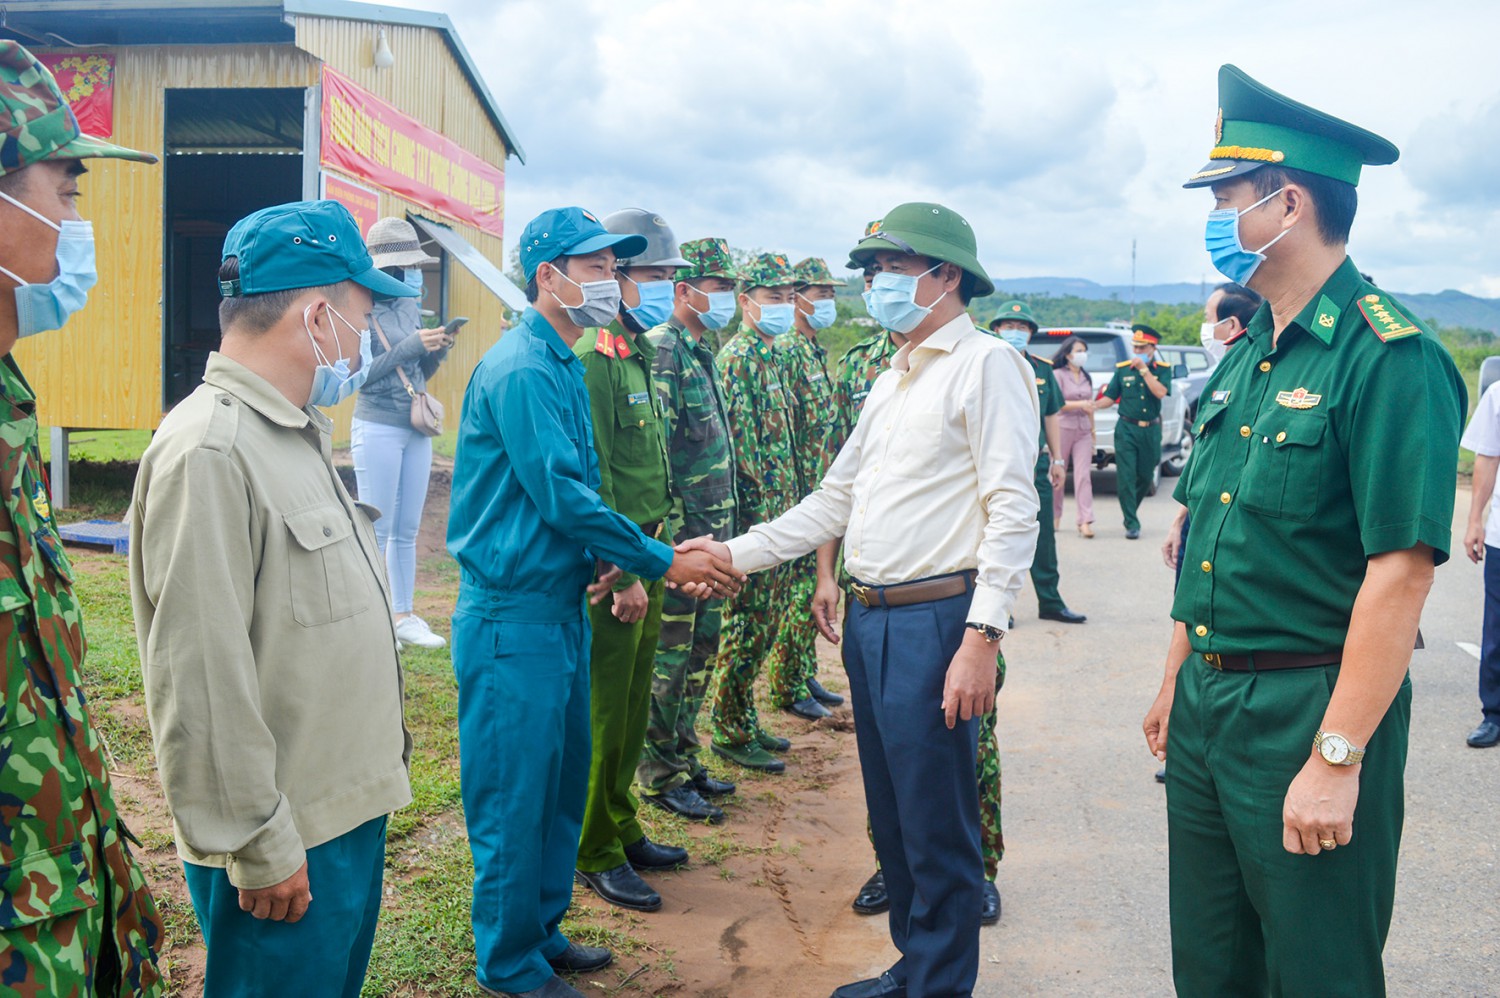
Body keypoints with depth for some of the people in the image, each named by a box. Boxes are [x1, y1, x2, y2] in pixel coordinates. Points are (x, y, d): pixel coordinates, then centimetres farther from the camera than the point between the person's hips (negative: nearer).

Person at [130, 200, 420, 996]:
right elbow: (202, 679, -24)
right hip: (285, 850, -9)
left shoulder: (296, 432, 10)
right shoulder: (209, 451, -22)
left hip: (352, 808, 9)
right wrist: (261, 847, -19)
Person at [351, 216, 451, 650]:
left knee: (407, 530, 11)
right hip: (378, 429, -7)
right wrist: (410, 346, -18)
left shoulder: (411, 305, 11)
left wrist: (437, 350, -3)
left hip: (416, 430, 7)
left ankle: (404, 616, 19)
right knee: (377, 531, -1)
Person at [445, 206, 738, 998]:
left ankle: (542, 932, 34)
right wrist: (662, 564, -16)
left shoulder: (565, 366, 13)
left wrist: (612, 561, 1)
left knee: (561, 785, 18)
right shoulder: (520, 370, -18)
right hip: (512, 615, -9)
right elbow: (561, 496, -22)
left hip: (561, 606, 9)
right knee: (513, 798, 3)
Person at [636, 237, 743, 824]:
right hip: (679, 533, -9)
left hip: (712, 533, 9)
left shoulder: (702, 353, 15)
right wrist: (677, 535, -24)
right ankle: (662, 777, 12)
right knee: (668, 658, 1)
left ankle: (684, 760, 28)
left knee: (699, 654, 16)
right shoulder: (660, 351, -15)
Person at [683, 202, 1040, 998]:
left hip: (935, 623, -8)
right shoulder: (890, 383, 19)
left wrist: (982, 634, -21)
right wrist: (739, 552, 13)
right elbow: (835, 500, 20)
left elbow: (1012, 510, -15)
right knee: (890, 813, 17)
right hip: (870, 619, 8)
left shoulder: (986, 364, -7)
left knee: (937, 823, 0)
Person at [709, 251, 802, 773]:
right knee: (748, 622, -2)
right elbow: (743, 442, -18)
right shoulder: (737, 358, -13)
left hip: (779, 512, 9)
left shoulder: (772, 355, 16)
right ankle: (731, 731, 8)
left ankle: (745, 719, 26)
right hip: (756, 511, -9)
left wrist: (789, 508, 17)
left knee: (766, 619, 15)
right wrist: (768, 512, -19)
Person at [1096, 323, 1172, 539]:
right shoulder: (1122, 369, 3)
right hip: (1126, 429, -1)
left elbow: (1161, 392, -17)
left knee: (1146, 477, 11)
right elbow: (1110, 397, 4)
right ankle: (1131, 524, -1)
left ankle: (1130, 511, 34)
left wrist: (1143, 369, -18)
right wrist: (1093, 405, -15)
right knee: (1126, 478, -7)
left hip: (1151, 431, 1)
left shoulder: (1163, 369, 1)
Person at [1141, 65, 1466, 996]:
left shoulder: (1392, 357, -17)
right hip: (1207, 706, 8)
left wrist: (1337, 758, -23)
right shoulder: (1247, 355, 9)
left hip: (1309, 710, -8)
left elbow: (1401, 571, -22)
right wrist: (1178, 680, 16)